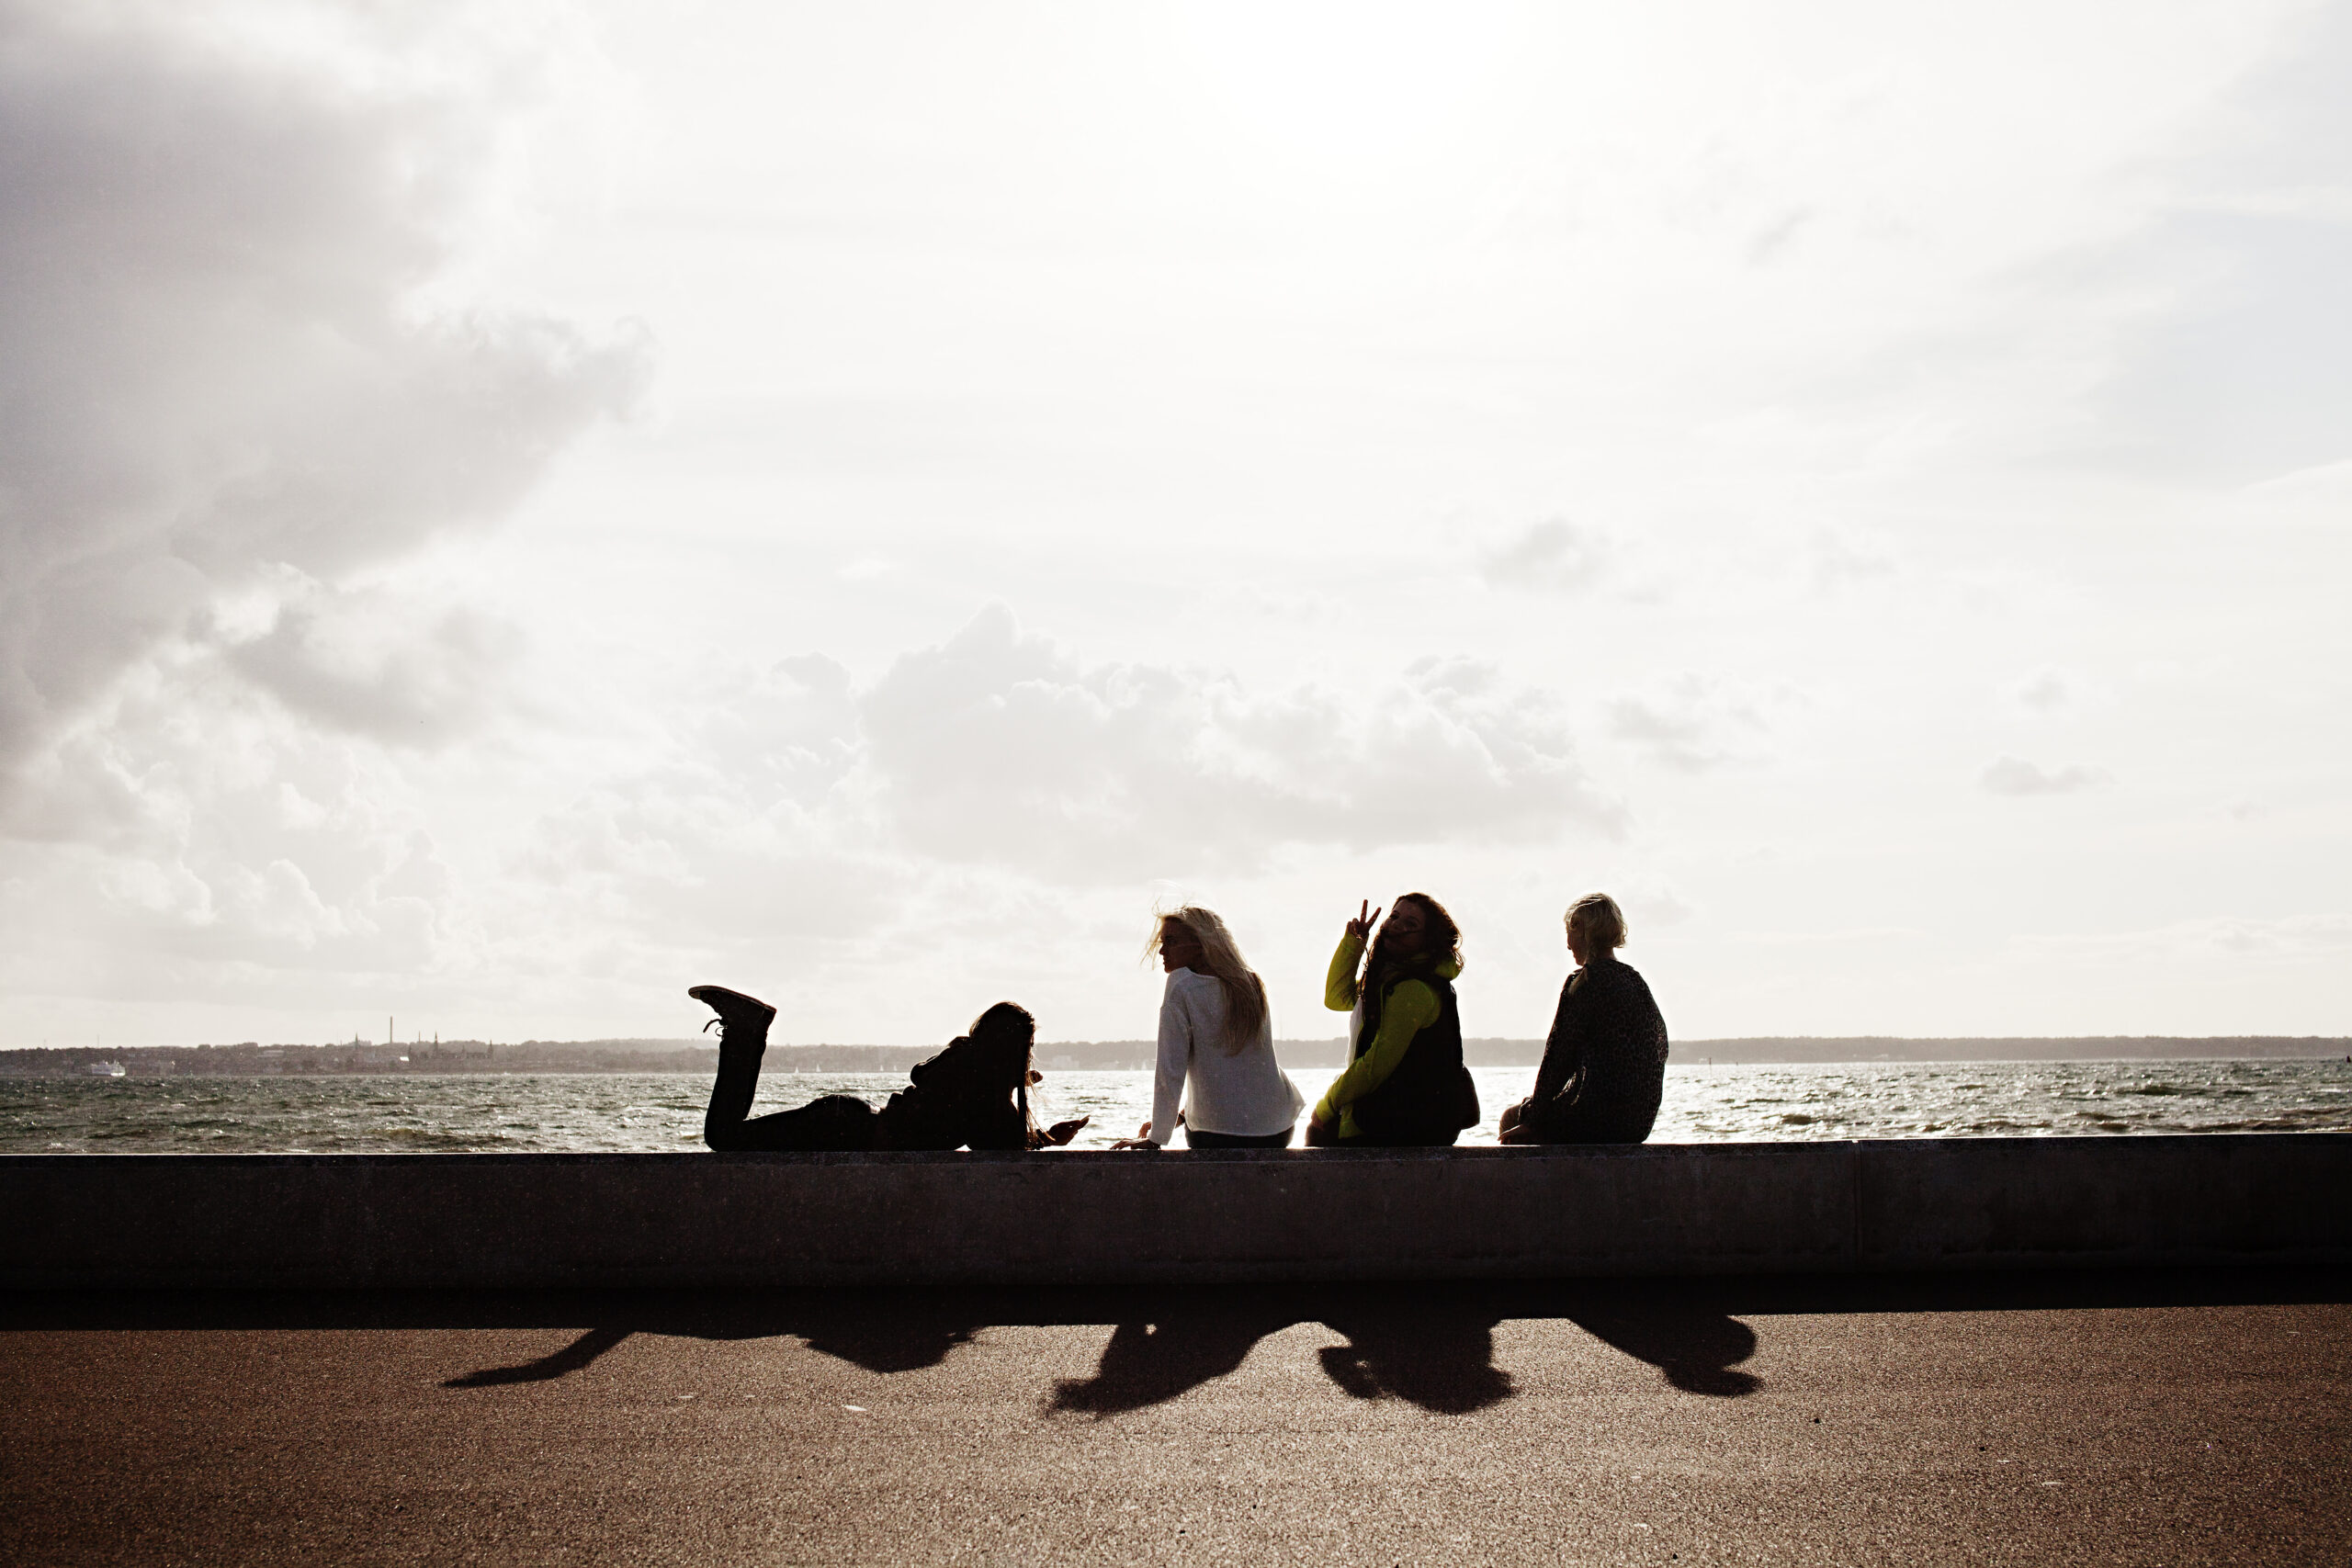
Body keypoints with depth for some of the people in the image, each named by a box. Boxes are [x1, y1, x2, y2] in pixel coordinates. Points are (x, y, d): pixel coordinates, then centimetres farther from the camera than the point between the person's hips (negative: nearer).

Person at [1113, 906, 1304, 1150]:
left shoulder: (1182, 986, -11)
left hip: (1217, 1138, -5)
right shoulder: (1253, 984, 7)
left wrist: (1155, 1138, -6)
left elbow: (1170, 1072, -14)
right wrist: (1183, 1115, 19)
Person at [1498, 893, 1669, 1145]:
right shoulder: (1637, 981, 11)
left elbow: (1558, 1058, -12)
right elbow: (1661, 1046, 17)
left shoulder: (1583, 982, -12)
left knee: (1512, 1119, 14)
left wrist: (1531, 1120, -4)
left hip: (1598, 1119, -8)